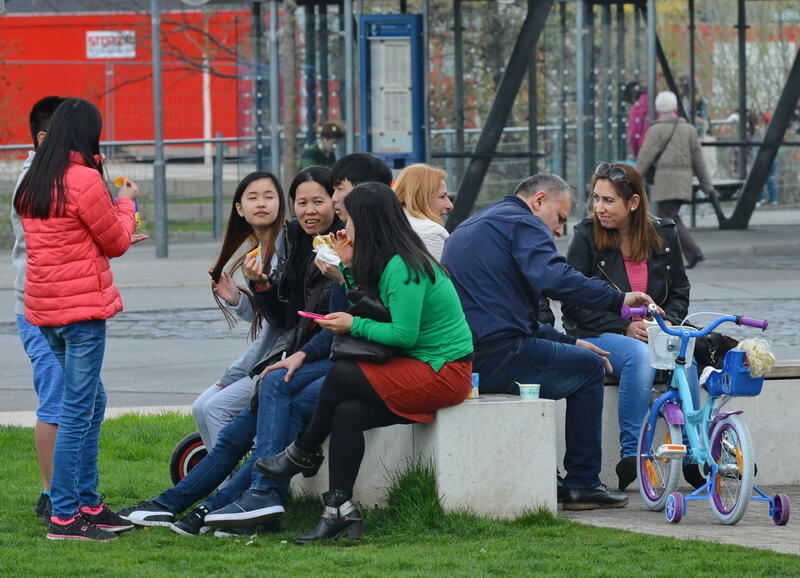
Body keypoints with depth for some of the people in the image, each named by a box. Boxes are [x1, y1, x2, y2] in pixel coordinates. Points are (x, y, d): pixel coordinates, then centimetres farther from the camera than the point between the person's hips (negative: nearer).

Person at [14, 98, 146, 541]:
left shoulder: (33, 183, 11)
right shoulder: (83, 180, -15)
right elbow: (115, 242, -4)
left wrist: (119, 238, 25)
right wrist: (126, 202, 14)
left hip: (45, 308, 9)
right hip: (81, 306, -9)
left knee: (90, 403, 18)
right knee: (78, 410, -5)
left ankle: (88, 504, 22)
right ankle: (64, 517, -5)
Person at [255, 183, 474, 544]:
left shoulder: (402, 268, -18)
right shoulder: (390, 261, 12)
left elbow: (403, 335, -21)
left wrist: (354, 326, -10)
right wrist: (349, 265, 10)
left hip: (444, 374, -9)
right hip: (427, 368, 9)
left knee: (341, 375, -16)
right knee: (347, 413, -9)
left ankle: (303, 455, 5)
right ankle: (339, 511, -14)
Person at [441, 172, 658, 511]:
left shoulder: (468, 228, 29)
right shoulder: (523, 223, -2)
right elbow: (555, 279, -22)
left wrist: (570, 342, 26)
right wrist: (618, 299, -15)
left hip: (456, 362, 10)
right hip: (497, 355, -10)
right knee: (589, 368, 7)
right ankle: (582, 483, 7)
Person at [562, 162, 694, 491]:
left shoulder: (664, 236, 5)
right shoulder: (587, 237, -4)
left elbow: (680, 292, 14)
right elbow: (573, 305, -6)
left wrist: (667, 323, -8)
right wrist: (625, 327, -16)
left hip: (652, 332, 3)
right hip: (596, 336, -3)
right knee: (639, 354, -36)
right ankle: (631, 453, -34)